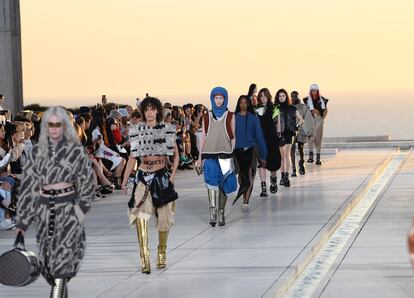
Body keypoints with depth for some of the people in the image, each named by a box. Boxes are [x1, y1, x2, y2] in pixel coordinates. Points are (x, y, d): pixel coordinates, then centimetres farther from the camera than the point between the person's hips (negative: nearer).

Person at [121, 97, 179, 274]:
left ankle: (162, 253, 27)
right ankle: (144, 258, -20)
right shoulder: (137, 130, 5)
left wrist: (172, 176, -2)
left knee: (164, 217, 5)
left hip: (162, 175, 1)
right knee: (140, 213, -17)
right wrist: (125, 180, 4)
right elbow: (133, 157, 9)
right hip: (143, 175, 0)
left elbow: (175, 155, 9)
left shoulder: (167, 129, 4)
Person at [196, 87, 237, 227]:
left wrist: (232, 154, -2)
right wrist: (200, 157, 10)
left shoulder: (230, 116, 7)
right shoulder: (207, 117, 11)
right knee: (212, 180, -18)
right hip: (209, 154, 0)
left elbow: (233, 137, 7)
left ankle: (221, 213, 14)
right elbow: (204, 137, 13)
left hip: (225, 154, 0)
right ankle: (213, 211, -25)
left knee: (223, 185, 2)